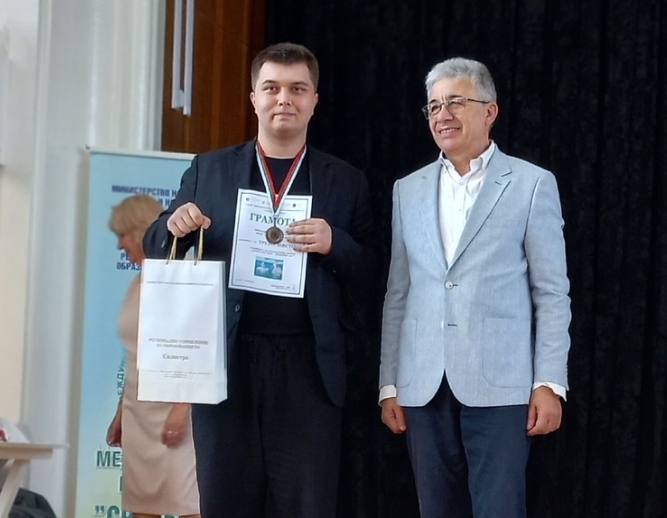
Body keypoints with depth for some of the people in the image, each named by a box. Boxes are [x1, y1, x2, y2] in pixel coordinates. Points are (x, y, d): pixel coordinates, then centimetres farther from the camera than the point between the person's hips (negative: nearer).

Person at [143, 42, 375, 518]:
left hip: (309, 366, -1)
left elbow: (368, 274, 7)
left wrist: (334, 243, -12)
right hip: (226, 361, 1)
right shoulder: (208, 170, 10)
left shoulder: (346, 182, 9)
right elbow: (157, 248, 12)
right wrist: (175, 227, -10)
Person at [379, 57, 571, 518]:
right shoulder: (409, 190, 13)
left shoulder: (532, 184, 1)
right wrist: (390, 383, 9)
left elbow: (552, 293, -1)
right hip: (424, 387, 4)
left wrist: (549, 383, -8)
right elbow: (398, 294, 14)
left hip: (498, 384, -4)